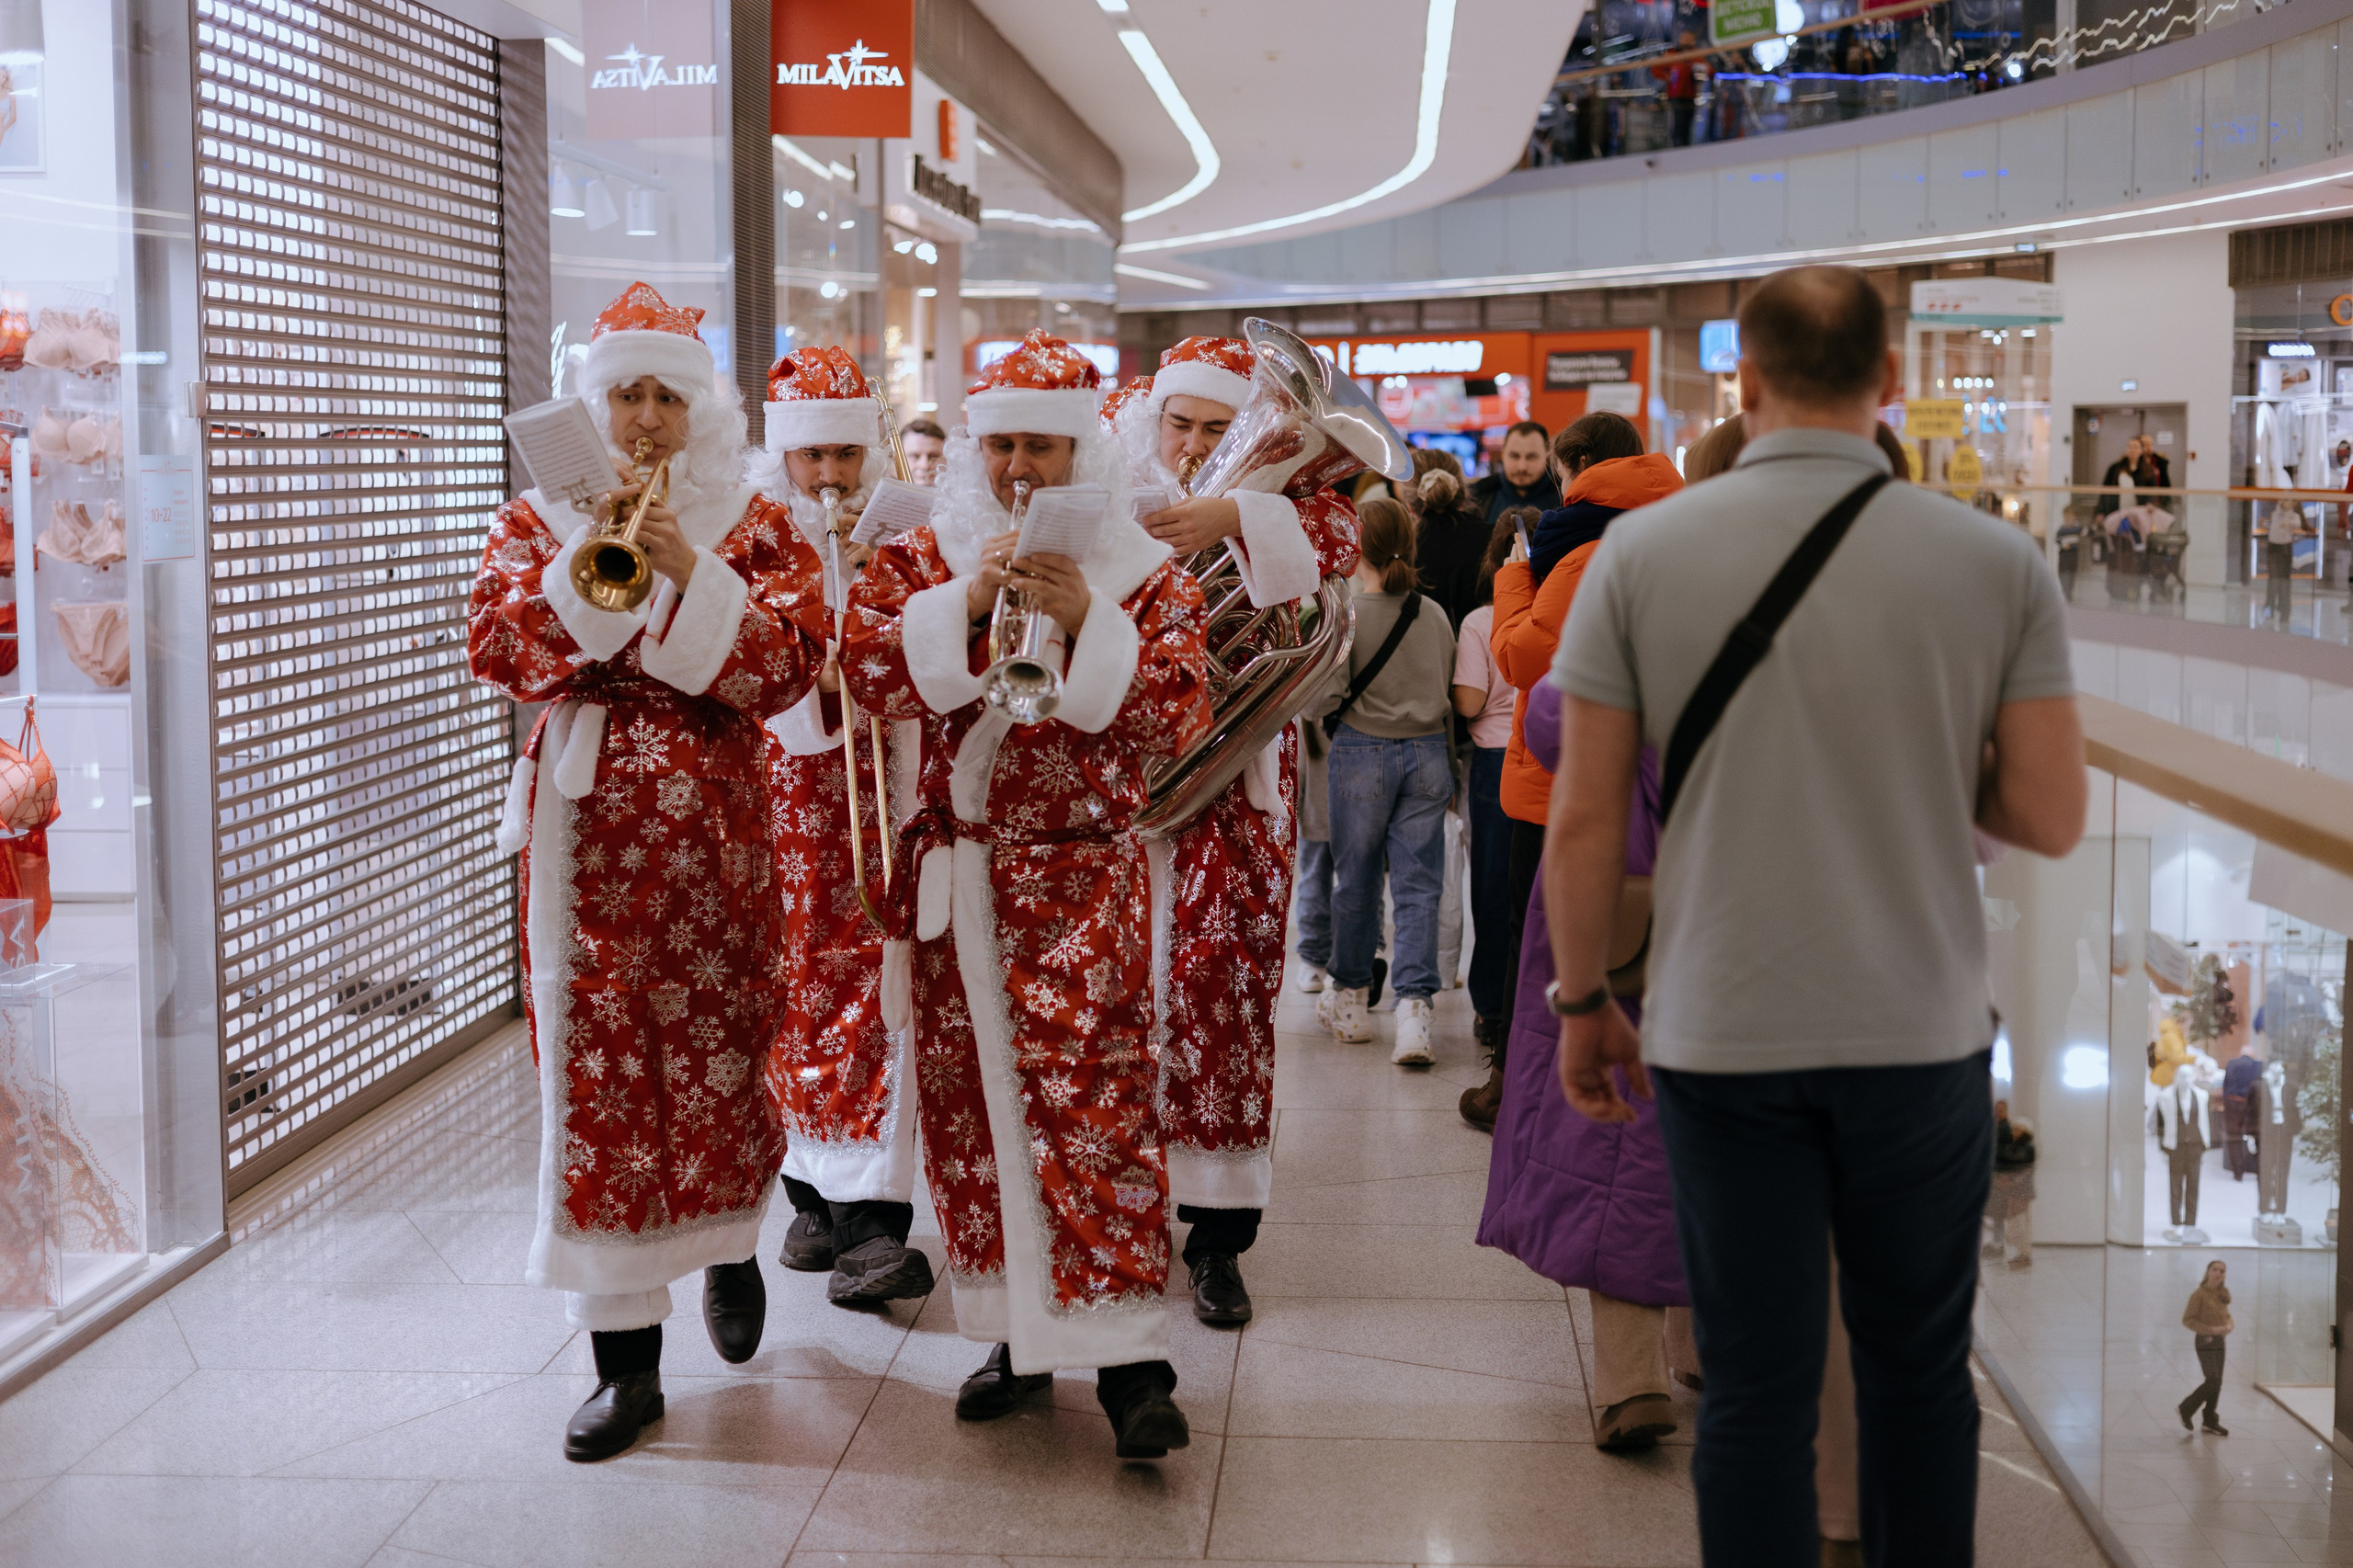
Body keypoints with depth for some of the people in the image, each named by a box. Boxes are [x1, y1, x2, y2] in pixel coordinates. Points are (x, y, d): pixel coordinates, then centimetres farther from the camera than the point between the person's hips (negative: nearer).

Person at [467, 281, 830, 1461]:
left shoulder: (754, 524, 5)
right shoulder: (542, 515, 9)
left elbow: (792, 658, -7)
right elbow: (493, 649, -3)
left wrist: (693, 574, -18)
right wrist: (585, 564, -15)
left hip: (712, 816, 0)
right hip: (586, 814, 1)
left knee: (717, 1040, 5)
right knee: (595, 1055, -3)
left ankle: (732, 1241, 37)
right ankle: (625, 1355, 2)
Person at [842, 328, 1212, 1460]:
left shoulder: (1142, 573, 2)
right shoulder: (924, 556, 8)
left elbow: (1174, 715, -10)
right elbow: (866, 669, -8)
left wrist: (1084, 621, -22)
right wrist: (968, 602, -19)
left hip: (1082, 873, -3)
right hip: (956, 871, 3)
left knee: (1094, 1102, -11)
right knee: (970, 1101, 7)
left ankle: (1128, 1357, -7)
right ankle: (1016, 1334, 20)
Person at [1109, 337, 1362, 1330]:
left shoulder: (1270, 513, 4)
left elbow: (1342, 536, -17)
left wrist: (1231, 520, -32)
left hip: (1236, 789, -1)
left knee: (1222, 992, -3)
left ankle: (1219, 1233, 5)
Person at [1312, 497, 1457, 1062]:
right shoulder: (1434, 613, 1)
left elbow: (1327, 697, -14)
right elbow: (1451, 689, 10)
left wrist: (1322, 719, 7)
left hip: (1362, 754, -3)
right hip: (1429, 754, 3)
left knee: (1356, 881, 13)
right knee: (1418, 886, 2)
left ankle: (1351, 999, 27)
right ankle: (1414, 1009, -10)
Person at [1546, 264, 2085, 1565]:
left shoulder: (1640, 553, -6)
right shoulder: (1999, 563, -5)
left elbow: (1583, 818, -4)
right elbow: (2051, 818, -4)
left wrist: (1581, 1001, 8)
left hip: (1723, 1039, -1)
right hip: (1921, 1032, 1)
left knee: (1753, 1391, 7)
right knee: (1917, 1368, 18)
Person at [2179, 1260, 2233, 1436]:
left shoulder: (2223, 1294, 9)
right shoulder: (2199, 1294, -12)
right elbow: (2187, 1320, -13)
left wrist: (2229, 1326, -3)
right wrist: (2211, 1329, -19)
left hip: (2220, 1341, 7)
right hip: (2205, 1341, -7)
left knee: (2217, 1382, 9)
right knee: (2212, 1380, -13)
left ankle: (2210, 1421, 18)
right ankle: (2185, 1409, 5)